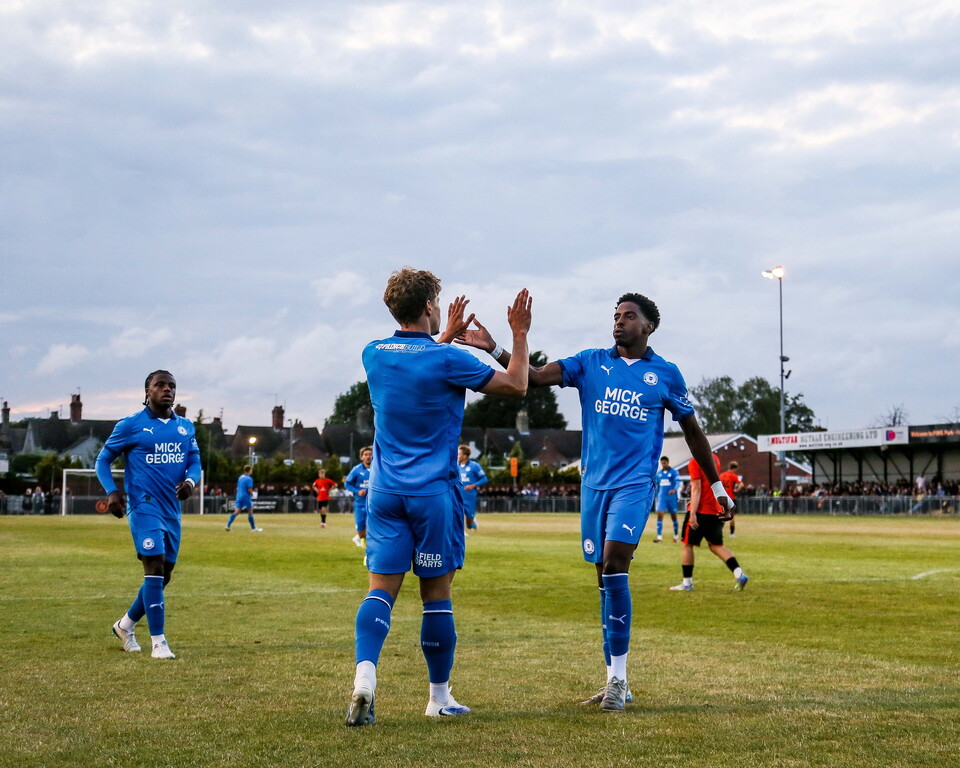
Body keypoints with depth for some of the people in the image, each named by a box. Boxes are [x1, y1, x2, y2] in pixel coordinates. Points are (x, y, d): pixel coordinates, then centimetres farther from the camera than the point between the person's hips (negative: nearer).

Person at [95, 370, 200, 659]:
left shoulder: (186, 428, 11)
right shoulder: (131, 426, -3)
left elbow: (195, 461, 13)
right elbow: (103, 459, 2)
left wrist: (190, 480, -10)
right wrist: (111, 492, -14)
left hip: (172, 510, 7)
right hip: (144, 507, -6)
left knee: (163, 575, 12)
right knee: (155, 569, -15)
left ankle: (126, 624, 34)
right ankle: (158, 643, -12)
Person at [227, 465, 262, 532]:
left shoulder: (240, 477, 13)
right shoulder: (249, 479, -12)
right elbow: (249, 489, -17)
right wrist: (251, 494, 2)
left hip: (239, 496, 7)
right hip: (246, 497, -7)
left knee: (236, 512, 1)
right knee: (250, 512, 3)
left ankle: (228, 525, -13)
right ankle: (253, 528, 9)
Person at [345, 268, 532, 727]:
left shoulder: (374, 354, 5)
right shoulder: (447, 360, -11)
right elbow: (516, 385, -1)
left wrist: (447, 336, 35)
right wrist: (519, 334, 9)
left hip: (385, 491, 4)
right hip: (434, 492, -4)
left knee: (381, 589, 0)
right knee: (437, 594, 5)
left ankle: (364, 676, -22)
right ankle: (439, 697, 14)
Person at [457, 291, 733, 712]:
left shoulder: (665, 374, 5)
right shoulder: (590, 362, 8)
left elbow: (691, 429, 15)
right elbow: (537, 376, -5)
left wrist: (716, 483, 19)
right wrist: (495, 350, -20)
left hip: (634, 483, -3)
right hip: (594, 482, 3)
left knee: (614, 566, -20)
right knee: (605, 577, 6)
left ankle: (617, 678, -15)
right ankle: (616, 682, 14)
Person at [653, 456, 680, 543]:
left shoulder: (674, 472, -5)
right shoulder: (658, 473, 9)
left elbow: (678, 483, -17)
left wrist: (674, 490, -37)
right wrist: (657, 496, 21)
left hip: (672, 497, -3)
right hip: (661, 497, 3)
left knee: (673, 516, 8)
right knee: (659, 515, -11)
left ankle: (676, 536, 25)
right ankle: (659, 537, -13)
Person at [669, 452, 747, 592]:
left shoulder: (695, 462, -12)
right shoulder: (714, 458, 11)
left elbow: (696, 489, -16)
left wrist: (693, 513, -17)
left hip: (700, 511, -7)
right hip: (715, 512, 7)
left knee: (686, 544, 7)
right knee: (716, 546, 13)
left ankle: (687, 583, 8)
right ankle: (739, 574, -3)